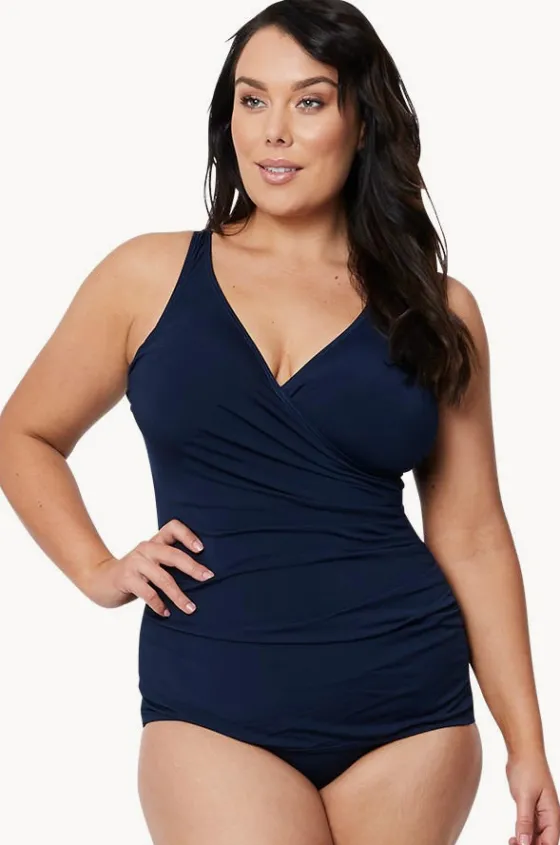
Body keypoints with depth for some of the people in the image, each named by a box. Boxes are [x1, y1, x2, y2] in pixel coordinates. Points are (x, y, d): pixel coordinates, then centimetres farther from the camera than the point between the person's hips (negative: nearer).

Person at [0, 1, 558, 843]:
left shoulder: (435, 309, 6)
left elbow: (472, 535, 7)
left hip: (410, 704, 1)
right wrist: (98, 572, 1)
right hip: (213, 705, -1)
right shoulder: (150, 276, 4)